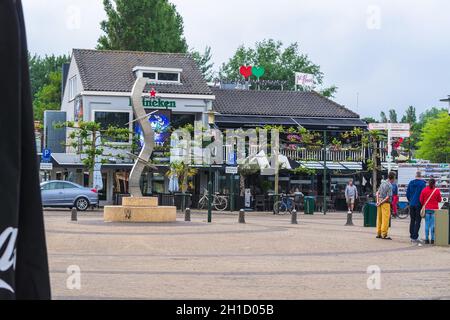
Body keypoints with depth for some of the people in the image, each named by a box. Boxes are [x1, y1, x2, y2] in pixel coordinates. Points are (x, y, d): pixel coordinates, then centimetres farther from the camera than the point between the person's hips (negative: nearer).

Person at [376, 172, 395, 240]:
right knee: (385, 219, -5)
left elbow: (378, 193, 12)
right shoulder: (389, 185, -12)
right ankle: (384, 235, -6)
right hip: (385, 203, -8)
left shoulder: (382, 183, 11)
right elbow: (388, 197, -17)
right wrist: (381, 203, -11)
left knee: (379, 218, 11)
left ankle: (378, 234, 17)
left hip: (380, 202, 8)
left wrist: (377, 201, 4)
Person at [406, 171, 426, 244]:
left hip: (411, 205, 5)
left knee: (412, 220, 13)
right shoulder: (422, 183, -10)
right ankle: (415, 238, -7)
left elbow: (407, 193, 8)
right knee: (418, 221, -1)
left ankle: (412, 237, 14)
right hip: (419, 205, -5)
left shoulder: (411, 183, 5)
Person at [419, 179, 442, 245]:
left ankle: (427, 239, 6)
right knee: (433, 224, 1)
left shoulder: (424, 190, -2)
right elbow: (439, 200, 1)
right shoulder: (437, 190, -7)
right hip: (434, 209, -2)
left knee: (427, 224, 6)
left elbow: (421, 200, 2)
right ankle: (432, 239, 0)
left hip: (427, 209, 2)